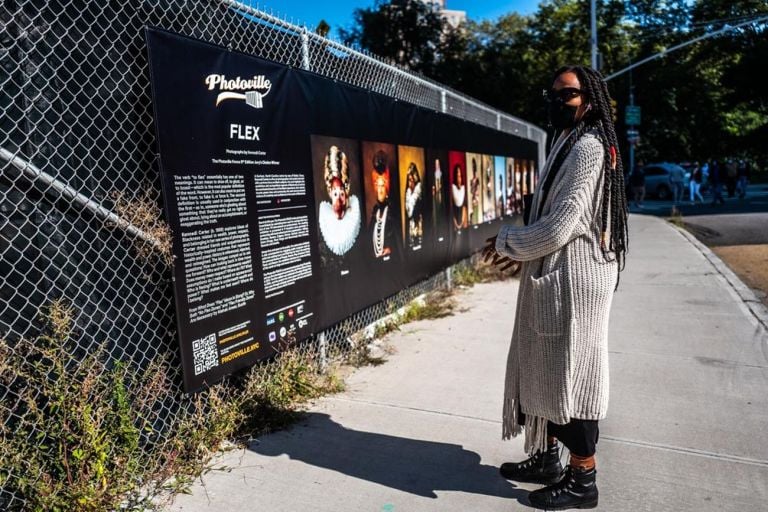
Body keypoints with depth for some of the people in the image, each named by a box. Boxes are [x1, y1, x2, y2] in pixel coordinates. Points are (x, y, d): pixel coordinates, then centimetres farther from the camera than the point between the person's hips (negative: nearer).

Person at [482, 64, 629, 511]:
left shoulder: (588, 148, -15)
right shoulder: (569, 144, 17)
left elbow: (559, 227, -22)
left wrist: (506, 241, -7)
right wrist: (522, 249, 5)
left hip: (572, 281, -10)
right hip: (554, 277, 10)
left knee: (569, 376, 1)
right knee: (544, 372, 17)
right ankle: (546, 459, 32)